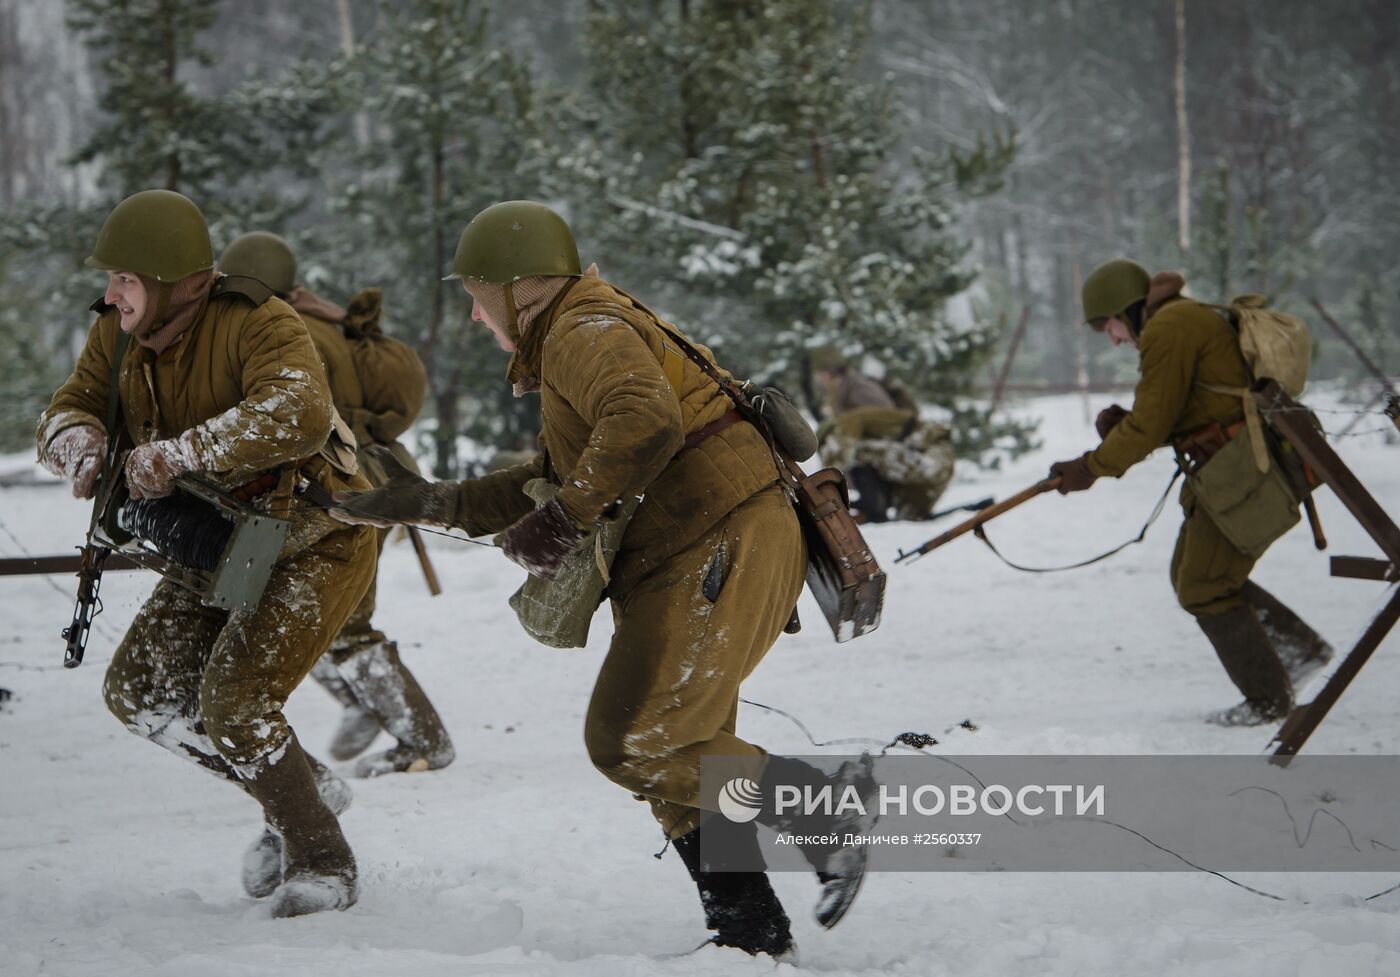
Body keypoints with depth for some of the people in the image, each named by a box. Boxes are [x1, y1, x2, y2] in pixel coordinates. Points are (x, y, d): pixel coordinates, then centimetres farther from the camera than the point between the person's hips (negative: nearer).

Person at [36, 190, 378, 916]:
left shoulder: (258, 325, -29)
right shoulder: (119, 332, -5)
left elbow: (299, 414, -45)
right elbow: (67, 411, -1)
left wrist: (176, 454, -48)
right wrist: (81, 445, -26)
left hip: (315, 544, -8)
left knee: (233, 704, -20)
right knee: (139, 692, 3)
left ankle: (323, 864, -1)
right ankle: (306, 792, 17)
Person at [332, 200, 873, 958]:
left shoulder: (585, 331, -9)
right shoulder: (567, 346, 25)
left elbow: (644, 425, -29)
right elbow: (554, 477, 30)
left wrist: (563, 524, -23)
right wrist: (430, 504, 25)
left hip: (721, 553, -11)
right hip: (692, 562, 11)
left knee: (630, 742, -12)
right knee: (677, 757, 11)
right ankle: (750, 930, 13)